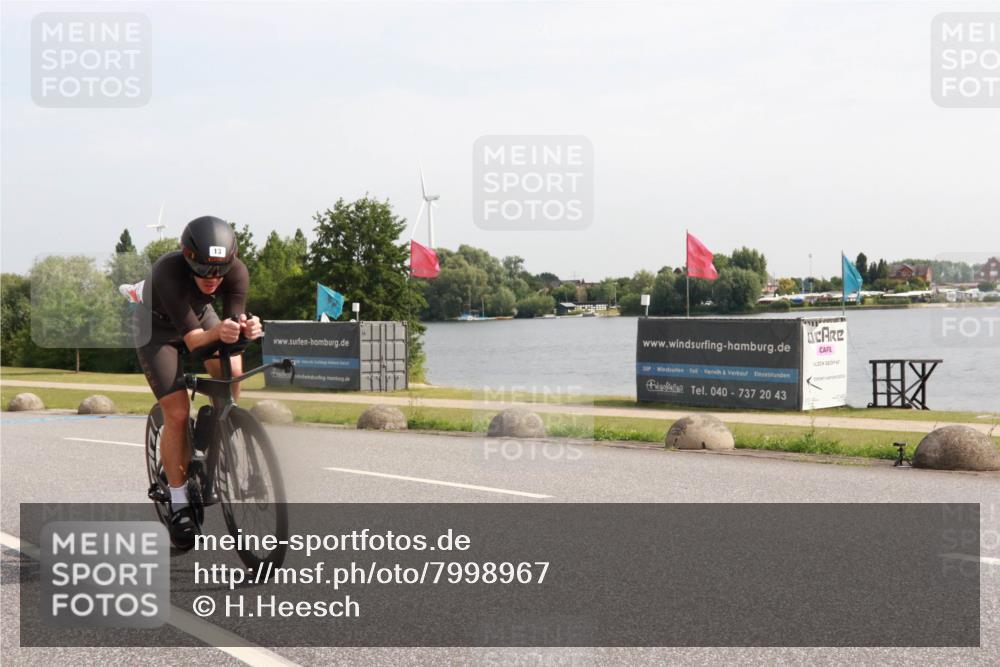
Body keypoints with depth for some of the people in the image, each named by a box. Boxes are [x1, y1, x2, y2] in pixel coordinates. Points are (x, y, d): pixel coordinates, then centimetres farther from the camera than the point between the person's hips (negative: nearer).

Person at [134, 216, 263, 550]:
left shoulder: (237, 272, -28)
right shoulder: (168, 272, -39)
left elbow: (234, 321, -29)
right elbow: (193, 340, -41)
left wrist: (246, 328, -52)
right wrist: (218, 332, -62)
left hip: (201, 315, 4)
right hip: (159, 327, -4)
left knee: (232, 369, -23)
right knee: (177, 413, -14)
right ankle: (179, 504, -1)